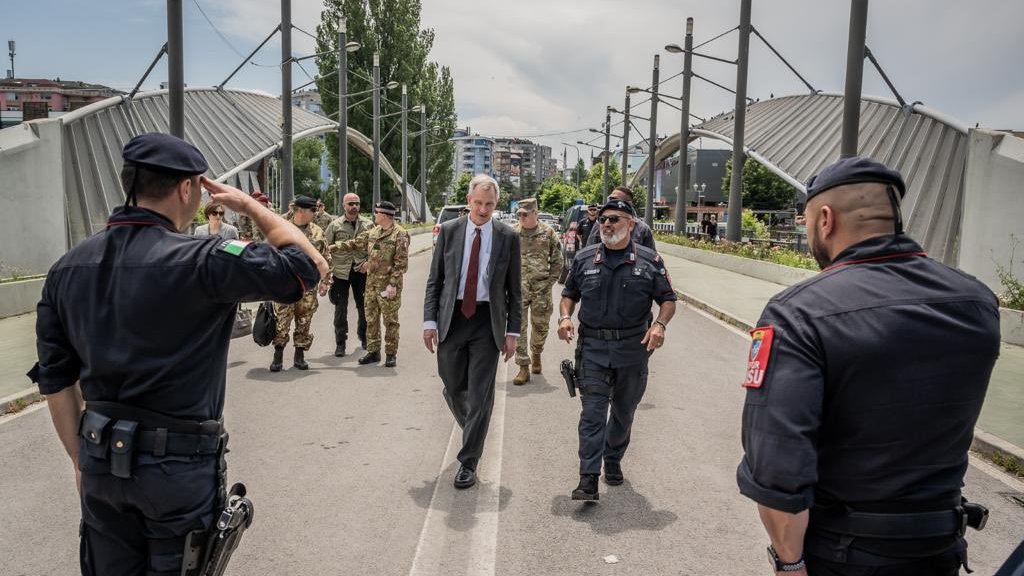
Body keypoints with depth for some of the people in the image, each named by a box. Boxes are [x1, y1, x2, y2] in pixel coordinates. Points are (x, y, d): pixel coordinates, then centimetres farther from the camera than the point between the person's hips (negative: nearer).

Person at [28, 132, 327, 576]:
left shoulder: (68, 268, 1)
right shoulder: (200, 261, -20)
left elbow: (54, 376, 6)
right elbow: (311, 266, -14)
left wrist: (80, 457, 16)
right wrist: (249, 205, -3)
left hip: (101, 458, 6)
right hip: (178, 462, -5)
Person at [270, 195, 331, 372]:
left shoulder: (317, 232, 7)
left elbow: (325, 258, 10)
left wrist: (325, 281, 5)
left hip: (308, 285, 3)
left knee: (304, 322, 8)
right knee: (282, 321, -4)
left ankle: (300, 356, 19)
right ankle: (278, 356, 9)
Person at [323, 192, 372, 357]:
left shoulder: (367, 225, 5)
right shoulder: (335, 225, 1)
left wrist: (368, 262, -7)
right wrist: (328, 269, -6)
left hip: (361, 271, 1)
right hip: (340, 271, -1)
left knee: (363, 306, 11)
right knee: (340, 309, 2)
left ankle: (364, 336, 32)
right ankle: (340, 343, 10)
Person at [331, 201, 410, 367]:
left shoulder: (400, 234, -11)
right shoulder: (372, 232, 12)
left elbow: (401, 263, -15)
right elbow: (354, 244, 21)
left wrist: (393, 284, -19)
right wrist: (333, 247, 16)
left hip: (388, 285, -7)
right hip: (371, 283, 7)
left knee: (390, 320, 1)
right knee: (371, 319, 11)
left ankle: (391, 354, 11)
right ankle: (373, 351, 21)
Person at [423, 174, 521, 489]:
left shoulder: (508, 237, 0)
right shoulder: (448, 231, 3)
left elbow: (514, 289, 3)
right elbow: (434, 280, 5)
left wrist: (512, 332, -1)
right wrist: (429, 321, -3)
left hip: (488, 321, -1)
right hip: (452, 318, 2)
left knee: (480, 393, 0)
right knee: (453, 387, 11)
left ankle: (468, 462, 11)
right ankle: (472, 431, 42)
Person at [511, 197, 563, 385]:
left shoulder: (548, 232, 1)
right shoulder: (512, 233, 3)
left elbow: (557, 261, 5)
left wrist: (550, 282, -2)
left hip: (541, 289, 0)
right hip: (518, 289, 0)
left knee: (540, 326, 11)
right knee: (518, 328, -3)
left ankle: (536, 355, 38)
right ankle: (524, 368, 4)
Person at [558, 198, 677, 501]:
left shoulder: (649, 260, 1)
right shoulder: (585, 259, 6)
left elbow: (668, 300, 5)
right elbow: (569, 294, 15)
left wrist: (660, 324, -14)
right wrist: (565, 317, -5)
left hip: (633, 349, 1)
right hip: (593, 347, 0)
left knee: (624, 412, 15)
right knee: (592, 412, -7)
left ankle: (613, 461, 37)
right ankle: (589, 479, -7)